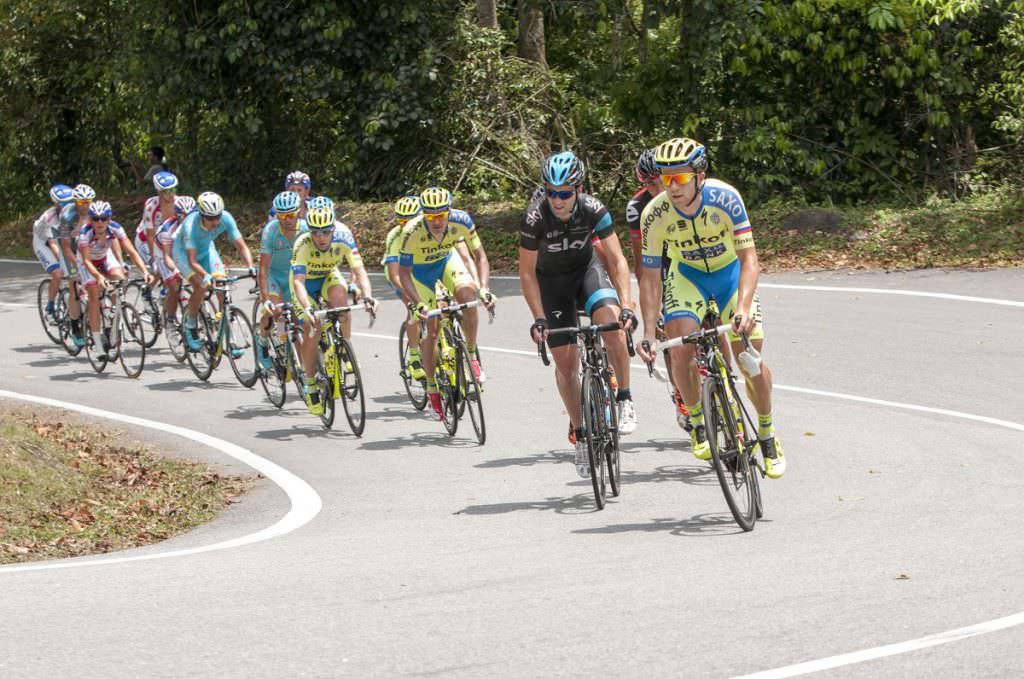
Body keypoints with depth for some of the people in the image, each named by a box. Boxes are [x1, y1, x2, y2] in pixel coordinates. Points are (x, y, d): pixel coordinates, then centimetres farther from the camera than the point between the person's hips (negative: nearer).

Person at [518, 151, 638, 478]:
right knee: (565, 359, -4)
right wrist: (539, 318, -27)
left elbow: (617, 259, -24)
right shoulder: (535, 217, -28)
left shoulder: (592, 209, -26)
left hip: (586, 268, 0)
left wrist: (626, 305, -35)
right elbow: (527, 273, -20)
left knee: (611, 318, -30)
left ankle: (625, 400, -17)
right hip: (551, 279, 0)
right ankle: (580, 434, 10)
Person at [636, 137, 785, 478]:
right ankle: (697, 422, 6)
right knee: (681, 350, -21)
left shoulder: (725, 198, -30)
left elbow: (749, 258, -30)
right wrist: (648, 334, -30)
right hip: (688, 275, 1)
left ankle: (767, 435, 13)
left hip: (730, 271, -1)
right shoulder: (655, 214, -26)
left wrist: (743, 308, -46)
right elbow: (650, 277, -20)